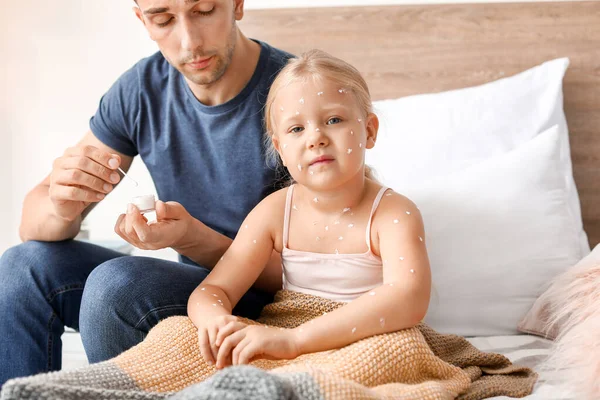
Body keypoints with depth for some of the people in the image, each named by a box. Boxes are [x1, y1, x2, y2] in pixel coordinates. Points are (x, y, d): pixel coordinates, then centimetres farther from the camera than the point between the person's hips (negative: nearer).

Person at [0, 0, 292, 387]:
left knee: (115, 282, -28)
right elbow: (33, 222, -3)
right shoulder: (141, 90, -4)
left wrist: (191, 239, -33)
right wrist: (61, 209, -28)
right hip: (188, 283, 5)